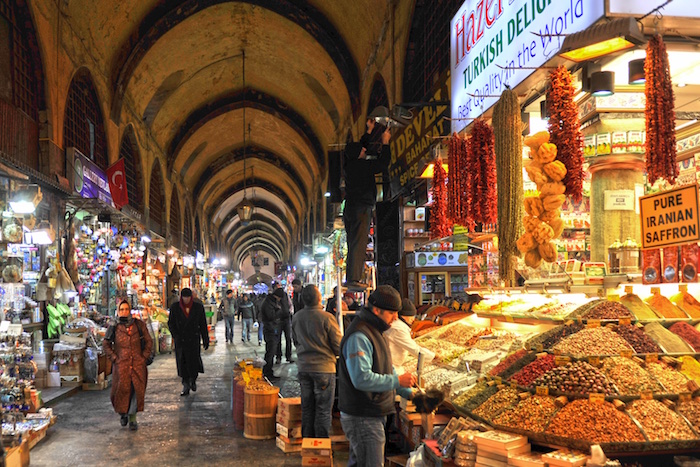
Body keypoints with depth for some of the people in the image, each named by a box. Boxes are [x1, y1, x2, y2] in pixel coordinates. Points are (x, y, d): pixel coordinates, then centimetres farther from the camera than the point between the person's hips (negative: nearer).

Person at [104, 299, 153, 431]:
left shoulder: (139, 325, 4)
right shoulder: (115, 328, 3)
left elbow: (149, 341, 10)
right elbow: (106, 344, 12)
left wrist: (144, 357, 2)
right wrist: (114, 358, 2)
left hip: (137, 364, 0)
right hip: (121, 365, 0)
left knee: (137, 390, -5)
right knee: (122, 390, 0)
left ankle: (132, 418, 4)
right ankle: (123, 413, 26)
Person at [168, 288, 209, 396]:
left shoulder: (198, 307, 0)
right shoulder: (175, 307, 0)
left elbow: (203, 324, 5)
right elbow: (171, 323, 5)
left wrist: (205, 339, 5)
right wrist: (175, 335, -9)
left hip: (193, 338, -1)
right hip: (180, 340, 1)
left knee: (193, 361, -7)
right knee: (182, 362, 2)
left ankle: (193, 380, 21)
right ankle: (186, 386, 15)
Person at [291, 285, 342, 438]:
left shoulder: (296, 317, -1)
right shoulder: (326, 318, -17)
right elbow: (339, 346, -10)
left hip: (303, 367, 5)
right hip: (324, 367, -5)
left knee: (307, 408, 15)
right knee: (323, 410, 3)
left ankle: (307, 440, 23)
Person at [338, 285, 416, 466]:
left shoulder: (375, 331, 14)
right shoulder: (359, 337, -22)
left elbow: (386, 370, 22)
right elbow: (362, 378, -30)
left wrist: (408, 393, 14)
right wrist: (398, 381, -23)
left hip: (373, 415, 10)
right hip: (362, 418, -10)